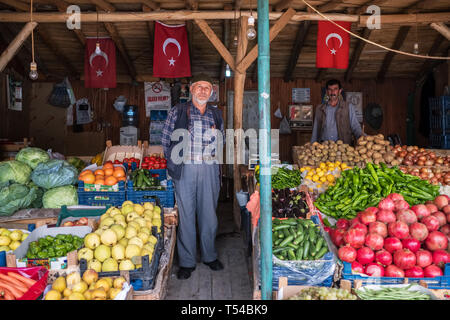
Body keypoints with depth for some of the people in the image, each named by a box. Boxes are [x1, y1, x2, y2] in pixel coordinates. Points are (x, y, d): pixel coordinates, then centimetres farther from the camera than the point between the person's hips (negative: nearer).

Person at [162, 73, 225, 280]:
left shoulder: (216, 114, 13)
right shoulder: (178, 111, 4)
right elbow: (166, 139, 5)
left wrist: (216, 136, 5)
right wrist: (175, 161, 2)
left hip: (210, 170, 3)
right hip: (185, 170, -2)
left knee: (209, 214, 9)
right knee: (186, 215, 2)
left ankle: (209, 255, 27)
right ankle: (187, 262, 14)